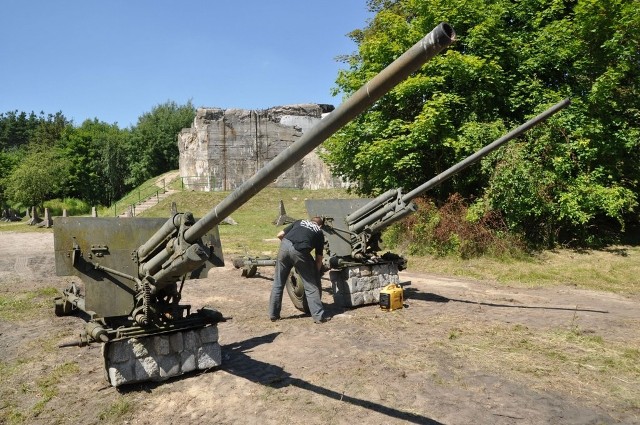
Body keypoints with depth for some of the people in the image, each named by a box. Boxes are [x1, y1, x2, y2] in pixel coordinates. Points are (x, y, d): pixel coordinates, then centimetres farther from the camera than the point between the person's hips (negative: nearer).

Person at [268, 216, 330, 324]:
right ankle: (319, 316, 13)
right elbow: (319, 259, 23)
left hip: (285, 246, 3)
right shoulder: (319, 232, 26)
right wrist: (315, 273, 34)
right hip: (299, 251, -2)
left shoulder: (299, 222, 31)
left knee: (278, 284, 17)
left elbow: (280, 235, 24)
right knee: (311, 286, 12)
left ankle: (274, 315, 24)